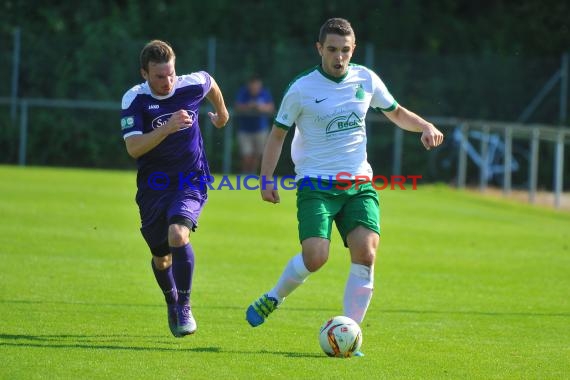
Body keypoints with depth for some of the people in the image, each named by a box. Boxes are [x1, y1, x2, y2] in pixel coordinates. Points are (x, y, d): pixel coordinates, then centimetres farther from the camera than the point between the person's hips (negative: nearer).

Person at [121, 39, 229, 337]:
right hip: (153, 186, 1)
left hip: (191, 181, -1)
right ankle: (171, 303, 43)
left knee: (178, 235, -28)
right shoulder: (134, 100, -15)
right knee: (161, 258, 11)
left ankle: (184, 307, -14)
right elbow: (133, 148, -25)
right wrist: (167, 128, -38)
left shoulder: (192, 85, -10)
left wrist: (221, 113, 32)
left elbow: (210, 82, 16)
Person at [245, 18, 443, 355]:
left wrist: (425, 126, 2)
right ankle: (273, 299, 10)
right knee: (316, 256, -21)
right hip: (316, 185, -3)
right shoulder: (302, 89, -5)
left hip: (359, 184, 3)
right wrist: (267, 179, -4)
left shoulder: (366, 80, 5)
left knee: (366, 252, -17)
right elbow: (278, 134, 4)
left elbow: (396, 113, 21)